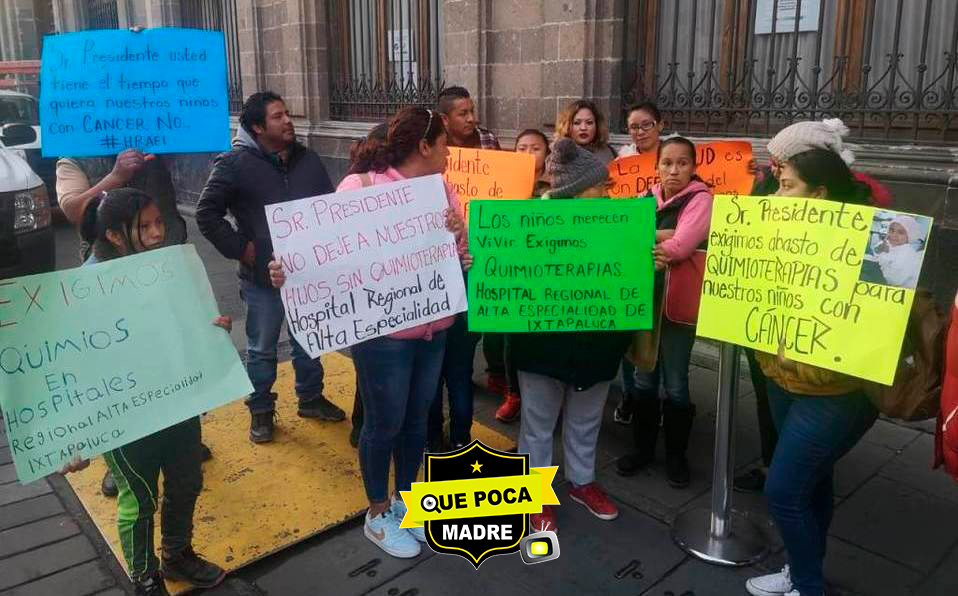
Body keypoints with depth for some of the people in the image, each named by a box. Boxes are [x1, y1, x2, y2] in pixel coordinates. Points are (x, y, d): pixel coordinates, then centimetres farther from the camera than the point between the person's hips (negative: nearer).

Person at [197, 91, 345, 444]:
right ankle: (261, 410, 28)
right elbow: (206, 214, -11)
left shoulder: (308, 159, 4)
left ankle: (311, 398, 38)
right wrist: (239, 248, -15)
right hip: (263, 276, -4)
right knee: (261, 348, 11)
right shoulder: (236, 163, -11)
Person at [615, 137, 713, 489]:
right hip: (644, 298, 5)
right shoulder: (648, 199, 10)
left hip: (678, 301, -4)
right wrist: (660, 237, -17)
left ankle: (676, 455, 22)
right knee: (644, 379, 13)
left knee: (675, 384, 5)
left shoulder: (700, 198, -7)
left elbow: (682, 247, -22)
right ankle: (642, 447, 28)